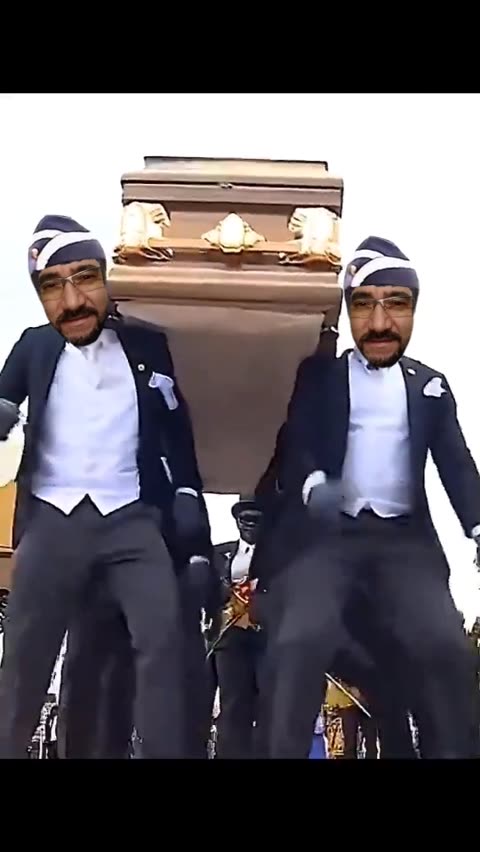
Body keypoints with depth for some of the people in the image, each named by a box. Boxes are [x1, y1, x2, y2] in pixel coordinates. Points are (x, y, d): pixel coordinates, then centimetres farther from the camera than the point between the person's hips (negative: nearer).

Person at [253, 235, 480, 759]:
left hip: (404, 538, 2)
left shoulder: (431, 387, 18)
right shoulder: (316, 376, 11)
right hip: (325, 532, -1)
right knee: (302, 639, -26)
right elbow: (292, 445, -2)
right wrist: (312, 484, -26)